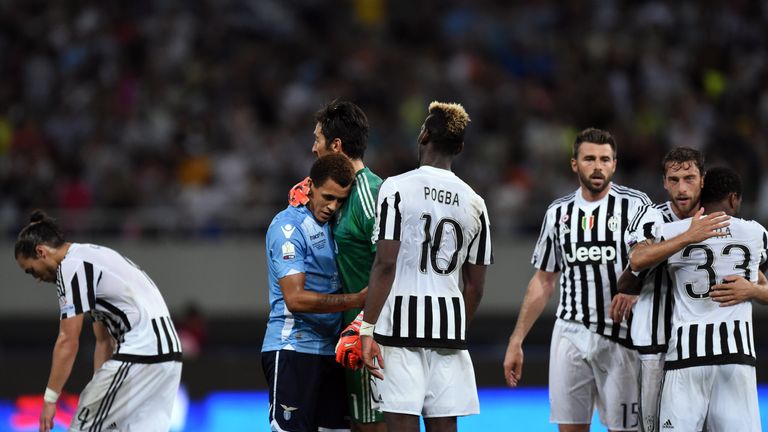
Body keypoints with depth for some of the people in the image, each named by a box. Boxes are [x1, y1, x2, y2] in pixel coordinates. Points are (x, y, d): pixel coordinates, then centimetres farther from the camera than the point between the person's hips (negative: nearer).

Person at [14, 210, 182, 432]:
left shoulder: (71, 267, -7)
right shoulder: (94, 257, 23)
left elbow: (68, 341, -11)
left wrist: (50, 399, -7)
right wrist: (99, 388, 20)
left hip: (140, 353, -9)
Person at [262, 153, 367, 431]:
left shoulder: (331, 222, 13)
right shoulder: (288, 227, -12)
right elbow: (295, 299, -20)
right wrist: (356, 300, -22)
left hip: (329, 349, 8)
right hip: (293, 348, -8)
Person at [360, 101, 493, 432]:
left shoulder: (396, 188, -5)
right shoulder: (474, 203, 9)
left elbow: (385, 264, -12)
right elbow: (475, 286, 12)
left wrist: (367, 329, -11)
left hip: (401, 328, -4)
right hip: (450, 326, 4)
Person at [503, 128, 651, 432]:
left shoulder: (635, 205, -2)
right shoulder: (559, 212, 11)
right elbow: (543, 282, 17)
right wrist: (516, 342, 13)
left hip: (621, 338, -3)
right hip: (570, 335, 3)